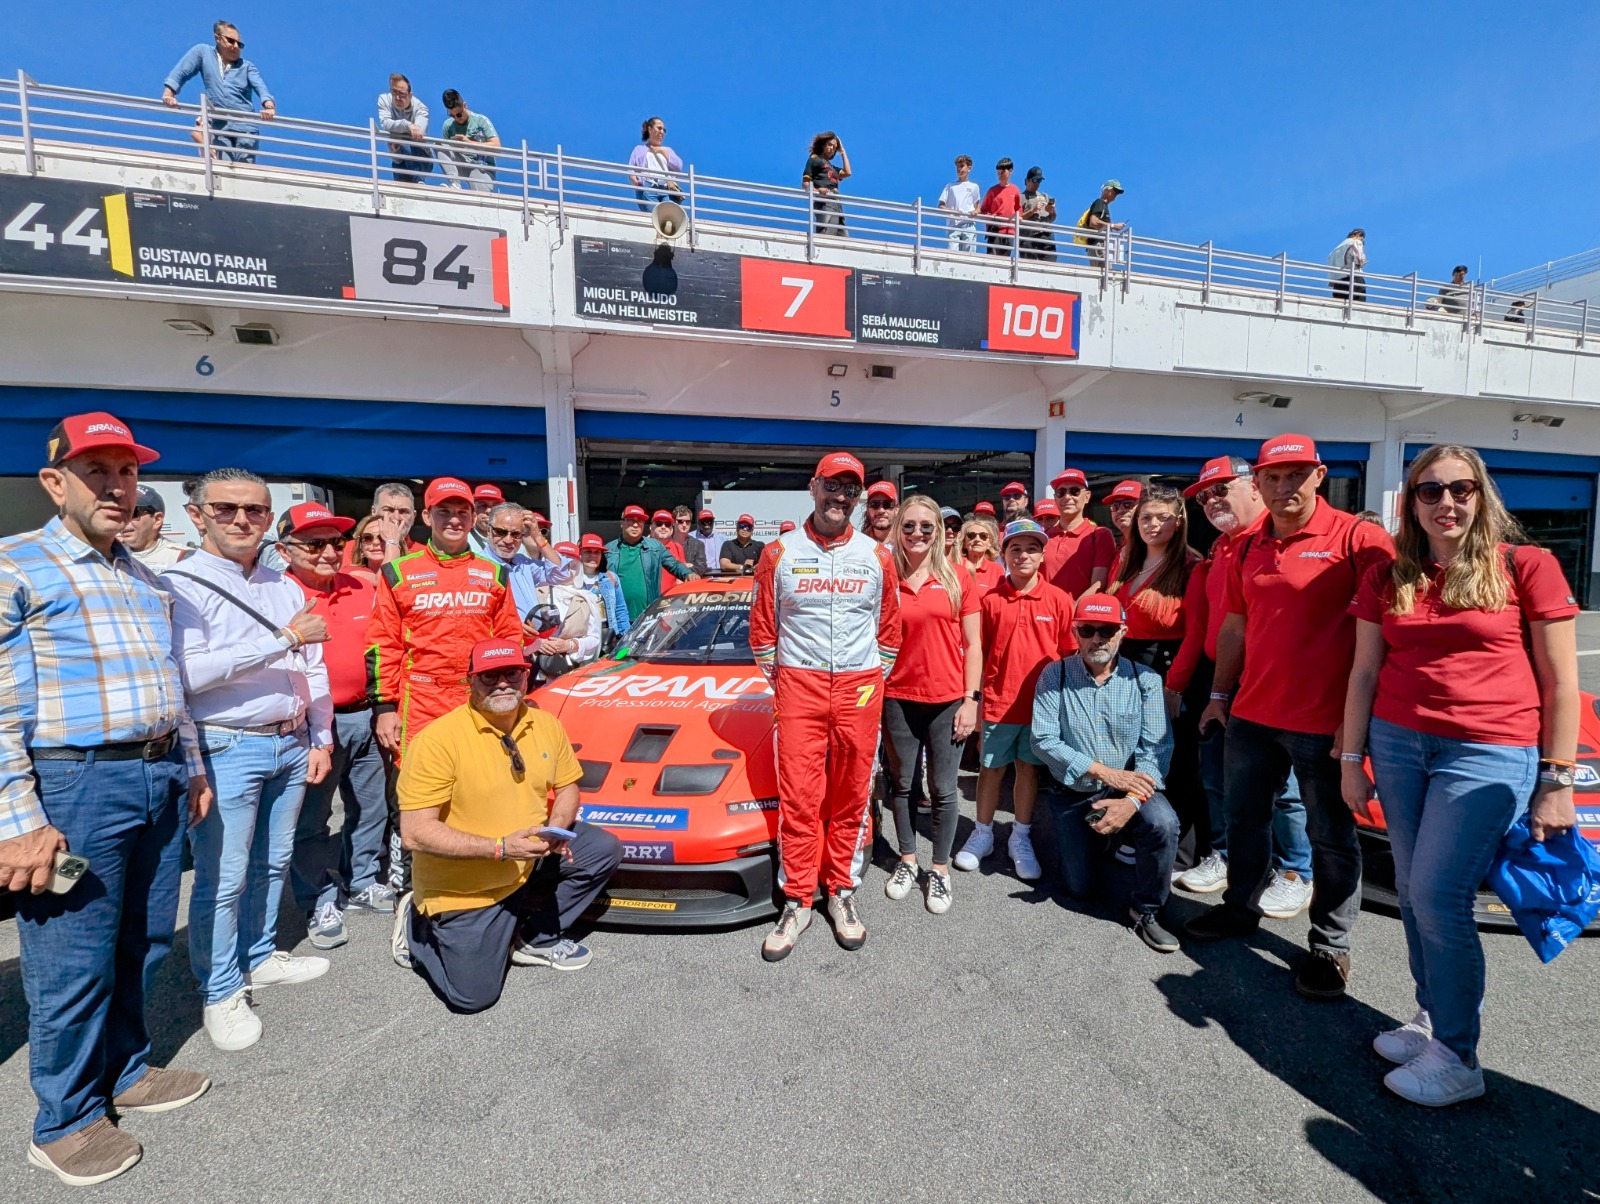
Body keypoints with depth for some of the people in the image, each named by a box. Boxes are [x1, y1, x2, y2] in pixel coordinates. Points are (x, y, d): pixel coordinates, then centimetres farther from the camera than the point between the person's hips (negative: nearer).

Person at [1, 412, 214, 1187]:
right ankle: (65, 1122, 26)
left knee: (143, 945, 17)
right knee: (73, 963, 6)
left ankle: (127, 1072, 36)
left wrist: (192, 768, 20)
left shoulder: (148, 580, 15)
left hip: (159, 781, 6)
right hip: (75, 783, -6)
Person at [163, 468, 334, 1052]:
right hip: (228, 749, -5)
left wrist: (321, 739, 10)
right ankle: (221, 993, 20)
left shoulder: (286, 587, 11)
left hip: (292, 745, 6)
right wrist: (282, 639, -21)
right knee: (223, 879, 3)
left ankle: (261, 956, 35)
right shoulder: (181, 584, -8)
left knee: (273, 863, 17)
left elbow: (313, 667, 13)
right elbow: (187, 672, -21)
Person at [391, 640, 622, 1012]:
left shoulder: (545, 724, -6)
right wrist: (501, 848, -29)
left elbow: (566, 786, 7)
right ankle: (417, 926, 24)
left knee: (604, 849, -7)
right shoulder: (438, 738, -24)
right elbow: (415, 833, -24)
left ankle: (536, 937, 11)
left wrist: (556, 829, -15)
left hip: (529, 860, 5)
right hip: (463, 886, -5)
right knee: (472, 996, -4)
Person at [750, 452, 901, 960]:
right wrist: (780, 683, 4)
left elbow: (890, 631, 10)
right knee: (798, 796, 1)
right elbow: (762, 629, 6)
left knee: (852, 797, 9)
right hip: (799, 686, -1)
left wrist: (873, 683, 5)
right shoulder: (780, 553, 2)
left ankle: (842, 891, 26)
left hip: (859, 688, 1)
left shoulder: (876, 557, 6)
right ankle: (796, 902, 16)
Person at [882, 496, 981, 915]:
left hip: (947, 701, -1)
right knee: (902, 785, 14)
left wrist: (971, 700, -4)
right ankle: (907, 860, 33)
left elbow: (972, 645, 1)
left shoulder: (958, 580, -1)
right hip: (898, 700, 1)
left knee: (943, 790, 9)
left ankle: (940, 870, 27)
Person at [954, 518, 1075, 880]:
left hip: (1041, 702, 0)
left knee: (1029, 768, 13)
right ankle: (982, 834, 28)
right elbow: (980, 653, 2)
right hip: (998, 702, 0)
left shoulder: (1059, 600, -3)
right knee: (991, 768, 11)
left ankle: (1021, 838, 28)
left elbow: (1069, 654, 3)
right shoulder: (990, 600, -3)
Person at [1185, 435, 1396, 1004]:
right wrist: (1220, 693, 14)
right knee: (1244, 817, 18)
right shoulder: (1248, 548, 9)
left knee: (1330, 836, 9)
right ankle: (1240, 908, 37)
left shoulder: (1358, 538, -9)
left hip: (1324, 721, -6)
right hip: (1251, 713, 6)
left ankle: (1331, 945, 26)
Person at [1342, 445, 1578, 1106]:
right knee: (1412, 892, 10)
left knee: (1438, 897, -5)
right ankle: (1431, 1017, 27)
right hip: (1397, 745, 4)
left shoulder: (1526, 566, -1)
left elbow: (1560, 682, -1)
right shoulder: (1387, 578, 7)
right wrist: (1352, 760, 8)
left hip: (1489, 754, -4)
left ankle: (1456, 1057, 13)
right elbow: (1364, 672, 9)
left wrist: (1556, 780, -4)